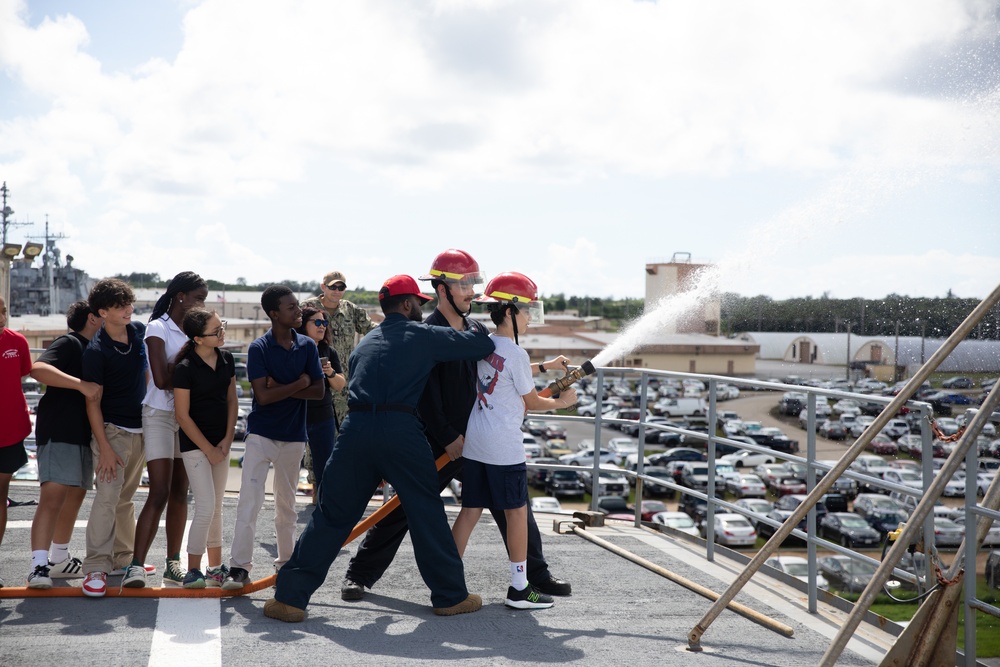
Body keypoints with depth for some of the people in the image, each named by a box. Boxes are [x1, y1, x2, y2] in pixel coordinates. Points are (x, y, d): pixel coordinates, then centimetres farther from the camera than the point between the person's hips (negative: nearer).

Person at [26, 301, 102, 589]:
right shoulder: (69, 343, -7)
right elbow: (38, 369, -25)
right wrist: (81, 384, -31)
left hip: (83, 433, 10)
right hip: (59, 432, -10)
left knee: (75, 496, 13)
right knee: (52, 497, -17)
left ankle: (59, 560, 25)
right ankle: (39, 566, -23)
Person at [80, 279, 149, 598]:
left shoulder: (139, 332, 3)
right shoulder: (96, 351, -14)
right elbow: (92, 403, -13)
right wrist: (105, 448, -18)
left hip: (140, 430, 6)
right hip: (112, 430, -6)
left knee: (126, 498, 15)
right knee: (107, 497, -12)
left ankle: (124, 558, 25)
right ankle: (95, 568, -11)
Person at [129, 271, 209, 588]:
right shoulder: (158, 328, -7)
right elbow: (162, 379, -16)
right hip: (160, 415, -6)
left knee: (180, 493, 8)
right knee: (159, 493, -13)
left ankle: (173, 562, 15)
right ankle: (136, 565, -11)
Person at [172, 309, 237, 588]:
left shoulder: (226, 359, 2)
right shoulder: (185, 368, -16)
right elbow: (183, 415, -13)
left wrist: (227, 440, -1)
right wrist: (209, 449, -11)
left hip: (221, 443, 6)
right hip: (195, 444, -6)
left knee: (216, 506, 12)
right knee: (206, 507, -11)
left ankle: (216, 566, 21)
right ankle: (192, 571, -4)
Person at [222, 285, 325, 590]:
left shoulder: (307, 346, 2)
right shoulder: (259, 348, -9)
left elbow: (319, 391, -3)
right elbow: (263, 395, -18)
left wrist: (281, 388, -13)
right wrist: (298, 384, -10)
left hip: (294, 436, 4)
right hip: (261, 434, -3)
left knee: (287, 503, 14)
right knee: (249, 500, -9)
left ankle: (286, 561, 26)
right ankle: (239, 567, -7)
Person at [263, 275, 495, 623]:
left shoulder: (366, 343, 24)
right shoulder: (423, 336, 9)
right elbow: (483, 345, 10)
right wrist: (482, 334, 35)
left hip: (356, 426, 4)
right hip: (400, 428, -4)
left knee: (332, 514, 9)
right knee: (427, 513, 10)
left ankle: (290, 596, 7)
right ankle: (451, 596, 18)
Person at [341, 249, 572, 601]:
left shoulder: (479, 331, 8)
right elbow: (426, 396, -15)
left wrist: (545, 366, 17)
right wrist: (449, 440, -16)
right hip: (437, 446, -6)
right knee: (403, 510, -2)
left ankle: (538, 574, 22)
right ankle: (359, 575, 12)